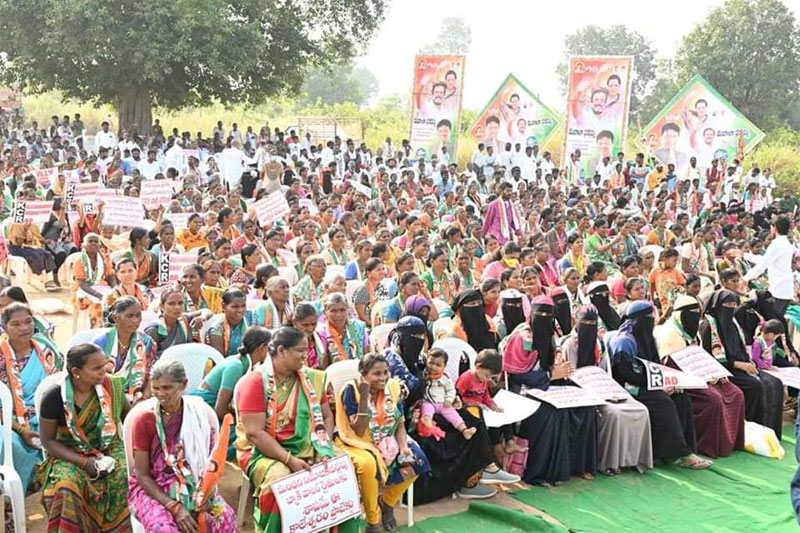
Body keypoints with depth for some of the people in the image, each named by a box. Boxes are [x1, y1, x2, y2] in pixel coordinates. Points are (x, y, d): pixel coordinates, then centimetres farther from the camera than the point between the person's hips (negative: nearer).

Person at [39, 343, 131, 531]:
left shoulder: (112, 386, -7)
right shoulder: (54, 396, -14)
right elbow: (48, 440, -7)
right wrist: (84, 462, -18)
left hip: (108, 449, 2)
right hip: (69, 454, -2)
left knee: (124, 478, -27)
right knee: (67, 487, -32)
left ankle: (118, 528, -8)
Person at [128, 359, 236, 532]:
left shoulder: (202, 413, -4)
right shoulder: (144, 418, -10)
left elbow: (212, 462, 2)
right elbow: (142, 475, -9)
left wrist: (208, 490, -19)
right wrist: (174, 507, -20)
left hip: (193, 486, 2)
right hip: (152, 488, -2)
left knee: (225, 519, -26)